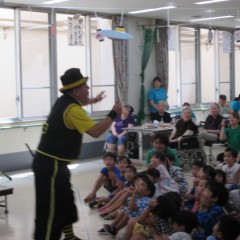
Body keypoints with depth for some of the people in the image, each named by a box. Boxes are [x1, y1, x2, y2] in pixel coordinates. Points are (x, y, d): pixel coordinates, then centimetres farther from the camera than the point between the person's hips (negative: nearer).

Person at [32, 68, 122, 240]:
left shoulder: (65, 101, 10)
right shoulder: (73, 109, -20)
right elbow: (96, 131, -25)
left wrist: (92, 100, 36)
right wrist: (114, 114, -16)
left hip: (51, 163, 11)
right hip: (50, 165, -11)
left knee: (66, 203, 21)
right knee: (50, 210, -7)